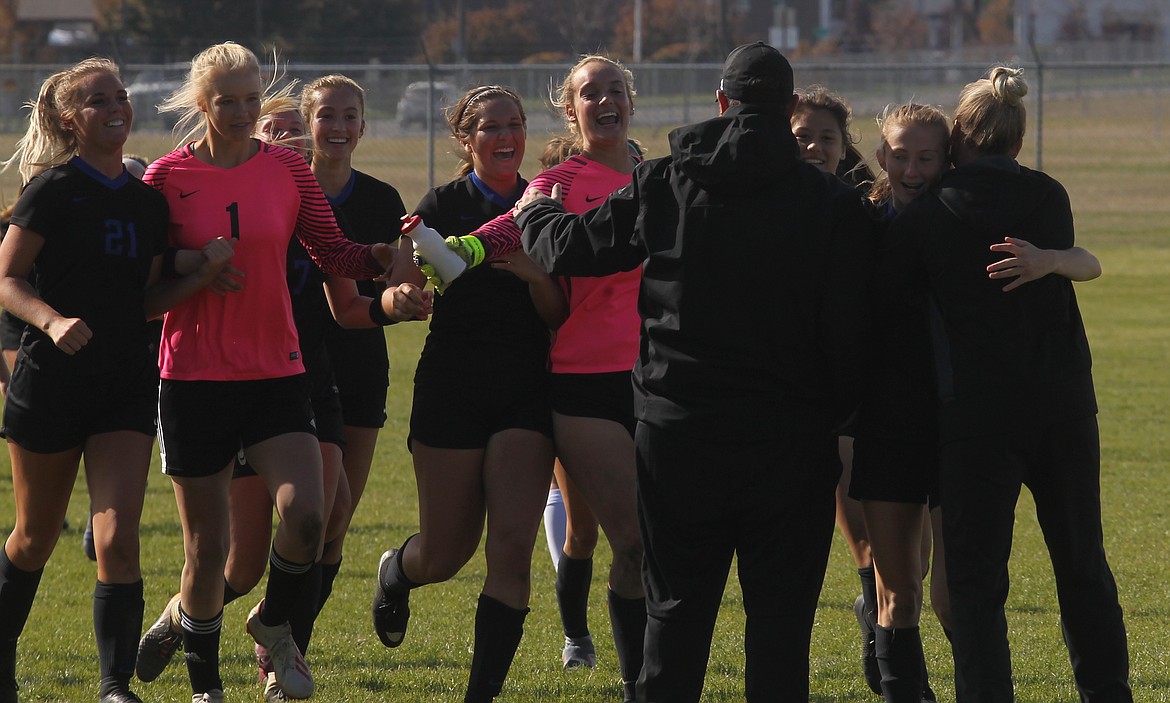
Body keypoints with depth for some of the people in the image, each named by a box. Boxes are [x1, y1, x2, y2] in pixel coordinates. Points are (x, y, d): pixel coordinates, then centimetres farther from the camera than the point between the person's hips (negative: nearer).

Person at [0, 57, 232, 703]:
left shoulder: (148, 202, 10)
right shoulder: (54, 189, -6)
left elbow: (145, 303, 13)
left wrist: (205, 274, -3)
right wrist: (52, 321, -26)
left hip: (126, 386, 3)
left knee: (117, 539, -11)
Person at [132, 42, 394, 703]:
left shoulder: (289, 169, 4)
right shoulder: (168, 177, -2)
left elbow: (334, 252, 5)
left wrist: (387, 255, -13)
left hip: (276, 375, 2)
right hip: (195, 378, -1)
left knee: (307, 512, -19)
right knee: (208, 547, 2)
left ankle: (272, 624, 12)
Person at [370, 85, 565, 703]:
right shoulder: (442, 206, 1)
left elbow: (560, 315, 3)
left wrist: (534, 274, -16)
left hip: (525, 396, 1)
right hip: (453, 390, -1)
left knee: (512, 546, -12)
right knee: (445, 554, 4)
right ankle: (395, 573, 41)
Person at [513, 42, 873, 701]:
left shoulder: (664, 185, -1)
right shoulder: (833, 203, -6)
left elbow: (571, 246, 10)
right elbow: (850, 332, -6)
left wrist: (534, 212, 32)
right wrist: (837, 415, 7)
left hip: (679, 433, 2)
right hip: (793, 442, -2)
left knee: (677, 610, 9)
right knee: (781, 618, 3)